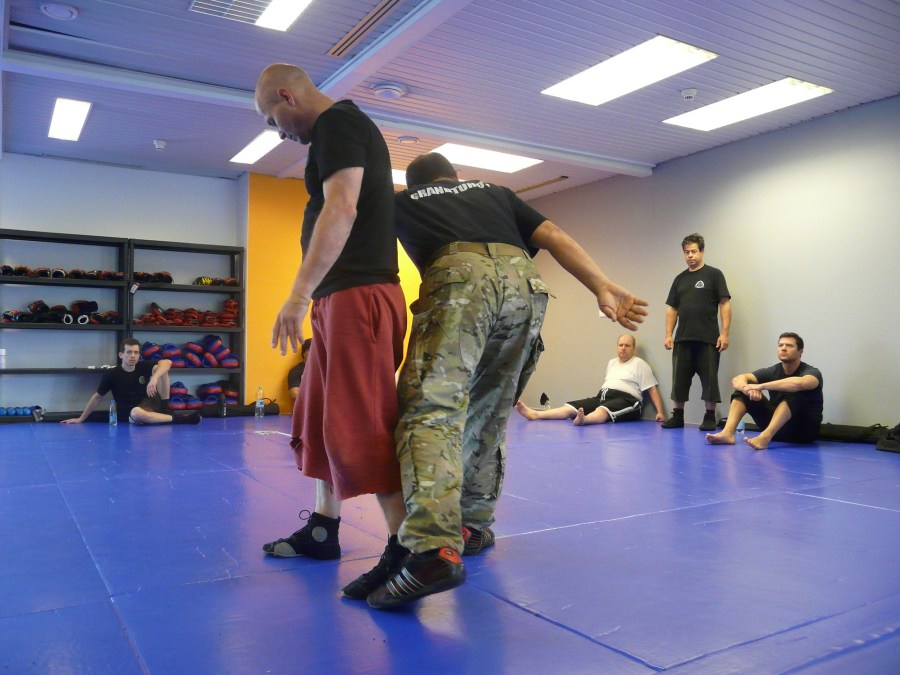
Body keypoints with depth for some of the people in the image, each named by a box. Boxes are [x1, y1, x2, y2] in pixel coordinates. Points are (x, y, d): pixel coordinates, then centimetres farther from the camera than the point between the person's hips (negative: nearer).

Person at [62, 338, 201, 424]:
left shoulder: (143, 367, -4)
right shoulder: (111, 375, -8)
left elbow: (167, 362, -21)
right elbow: (98, 397, 3)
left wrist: (154, 378, -39)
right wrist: (81, 418, 6)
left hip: (150, 404, 3)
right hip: (131, 415, -3)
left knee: (158, 368, -13)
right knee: (137, 413, -44)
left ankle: (165, 409, -12)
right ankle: (176, 418, -27)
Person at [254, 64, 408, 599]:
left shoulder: (336, 123, -6)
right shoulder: (345, 129, 25)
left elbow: (340, 209, -21)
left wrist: (300, 293, -24)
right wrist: (313, 295, 22)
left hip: (358, 294, -11)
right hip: (341, 299, 11)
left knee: (361, 425, -12)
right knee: (320, 418, 15)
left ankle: (405, 551, -7)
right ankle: (323, 530, 26)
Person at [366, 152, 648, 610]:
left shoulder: (401, 201, 31)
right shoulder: (493, 192, 35)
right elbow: (554, 237, 21)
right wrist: (604, 289, 13)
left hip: (458, 278, -4)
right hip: (525, 282, 4)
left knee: (431, 411, -13)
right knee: (487, 417, 17)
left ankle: (435, 548, -30)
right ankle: (475, 526, 26)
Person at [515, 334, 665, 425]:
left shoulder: (639, 364, 3)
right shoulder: (611, 362, 24)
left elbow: (652, 389, -2)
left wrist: (660, 411, -10)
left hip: (625, 400, -7)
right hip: (603, 397, 7)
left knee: (603, 411, -41)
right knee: (571, 407, -14)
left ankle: (583, 420, -73)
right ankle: (534, 414, -31)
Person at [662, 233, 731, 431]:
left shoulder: (714, 274, 0)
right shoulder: (680, 279, 13)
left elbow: (725, 304, -4)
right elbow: (672, 308, 14)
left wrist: (724, 333, -11)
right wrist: (668, 334, 5)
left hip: (708, 339, -4)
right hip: (683, 339, 4)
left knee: (709, 379, 1)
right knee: (679, 378, 7)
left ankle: (710, 417, 11)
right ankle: (677, 416, 16)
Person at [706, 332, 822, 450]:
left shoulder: (811, 372, -10)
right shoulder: (772, 371, 3)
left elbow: (800, 383, -38)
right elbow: (737, 380, -12)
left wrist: (760, 386, -38)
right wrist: (748, 388, -36)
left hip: (804, 429, -4)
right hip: (778, 428, 5)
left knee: (796, 391, -32)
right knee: (742, 388, -10)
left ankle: (765, 437, -49)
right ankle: (727, 433, -33)